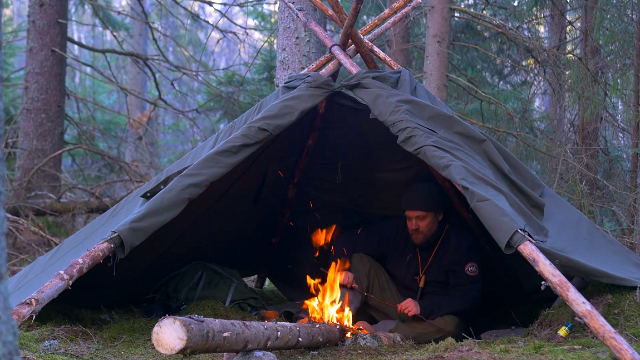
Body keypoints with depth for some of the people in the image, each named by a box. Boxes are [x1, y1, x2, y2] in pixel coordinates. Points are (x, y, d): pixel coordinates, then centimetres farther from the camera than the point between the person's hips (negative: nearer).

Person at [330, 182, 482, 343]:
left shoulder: (460, 244, -14)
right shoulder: (396, 231, -4)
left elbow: (469, 295, -20)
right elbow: (345, 243, -2)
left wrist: (423, 307, -30)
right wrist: (342, 268, -24)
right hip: (395, 306, 3)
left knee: (450, 326, -39)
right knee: (359, 262, -14)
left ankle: (376, 331, -38)